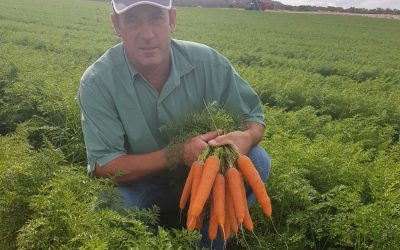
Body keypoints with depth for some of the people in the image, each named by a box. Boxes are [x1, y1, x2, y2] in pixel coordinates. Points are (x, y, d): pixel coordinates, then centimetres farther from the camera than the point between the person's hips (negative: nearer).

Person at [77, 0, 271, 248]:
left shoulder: (207, 61, -17)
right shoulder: (98, 81, -21)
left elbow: (254, 117, -8)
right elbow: (103, 168, -22)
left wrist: (245, 137, -34)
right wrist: (178, 153, -35)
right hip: (139, 184, -2)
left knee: (256, 159, -20)